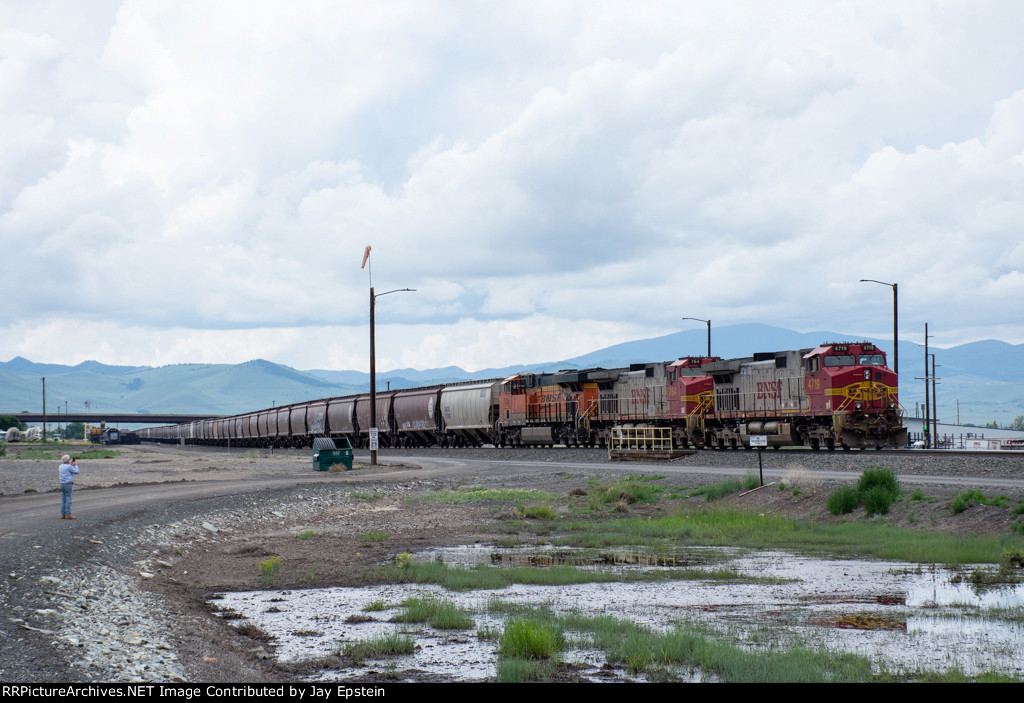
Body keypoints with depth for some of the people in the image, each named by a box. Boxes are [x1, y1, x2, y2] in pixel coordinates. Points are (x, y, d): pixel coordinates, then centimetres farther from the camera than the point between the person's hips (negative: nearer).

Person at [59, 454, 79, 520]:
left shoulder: (61, 466, 9)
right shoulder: (69, 467, -14)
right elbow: (76, 471, -3)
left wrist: (71, 464, 27)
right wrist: (76, 465, 11)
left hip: (62, 485, 8)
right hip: (68, 485, -8)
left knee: (63, 500, 11)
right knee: (68, 500, -4)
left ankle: (63, 515, 12)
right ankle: (68, 515, -3)